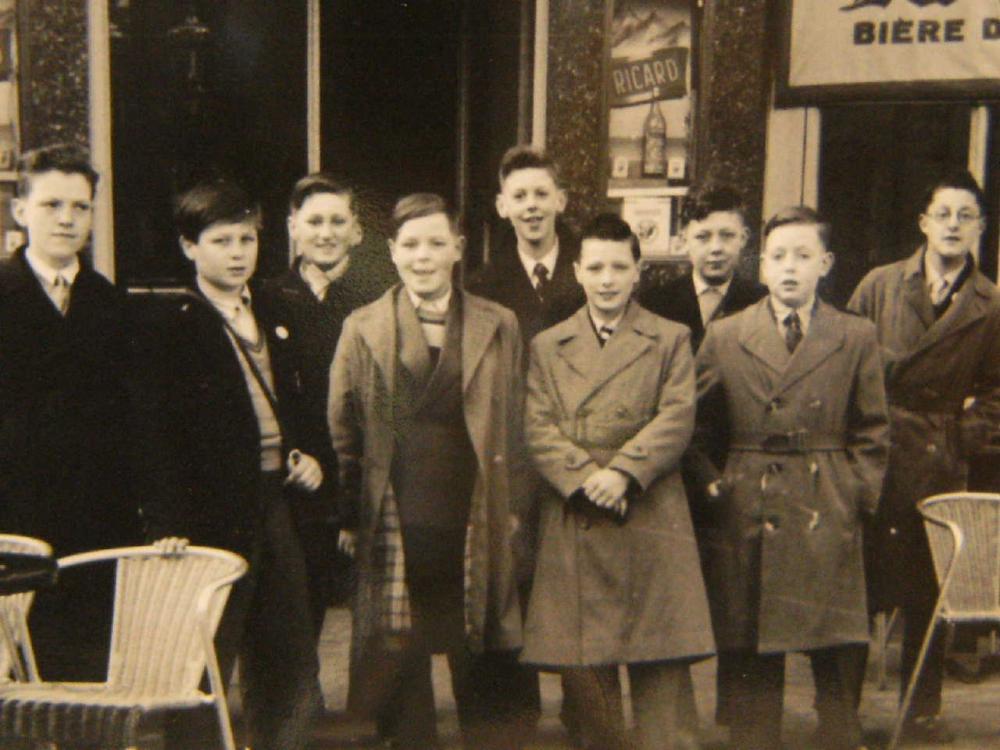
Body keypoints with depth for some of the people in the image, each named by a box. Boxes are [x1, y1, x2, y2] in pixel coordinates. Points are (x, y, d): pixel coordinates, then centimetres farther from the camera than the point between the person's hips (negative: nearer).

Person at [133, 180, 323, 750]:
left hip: (279, 507, 7)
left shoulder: (278, 321, 13)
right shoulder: (170, 329, -7)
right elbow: (159, 435, -13)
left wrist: (309, 457, 4)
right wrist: (168, 524, -22)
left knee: (292, 666, 14)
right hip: (213, 519, -6)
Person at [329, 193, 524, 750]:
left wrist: (511, 508, 2)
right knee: (401, 662, 8)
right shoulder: (363, 328, 4)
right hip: (395, 530, 0)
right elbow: (343, 430, 4)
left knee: (478, 659, 10)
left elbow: (513, 426, 7)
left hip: (475, 528, 0)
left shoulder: (498, 326, 5)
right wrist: (349, 516, -1)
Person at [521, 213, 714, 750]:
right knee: (578, 662, 4)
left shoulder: (671, 340, 9)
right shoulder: (547, 346, 13)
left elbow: (676, 420, -3)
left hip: (650, 519, -1)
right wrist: (584, 477, -14)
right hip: (573, 522, 2)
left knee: (658, 657, -1)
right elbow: (538, 429, 3)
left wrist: (623, 472, -16)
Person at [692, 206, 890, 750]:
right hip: (747, 520, 0)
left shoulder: (856, 338, 6)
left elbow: (873, 433, 9)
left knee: (839, 669, 3)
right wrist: (708, 482, -1)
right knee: (751, 667, 6)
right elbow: (692, 425, 10)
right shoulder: (724, 336, 6)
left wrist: (858, 496, 0)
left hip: (828, 521, 0)